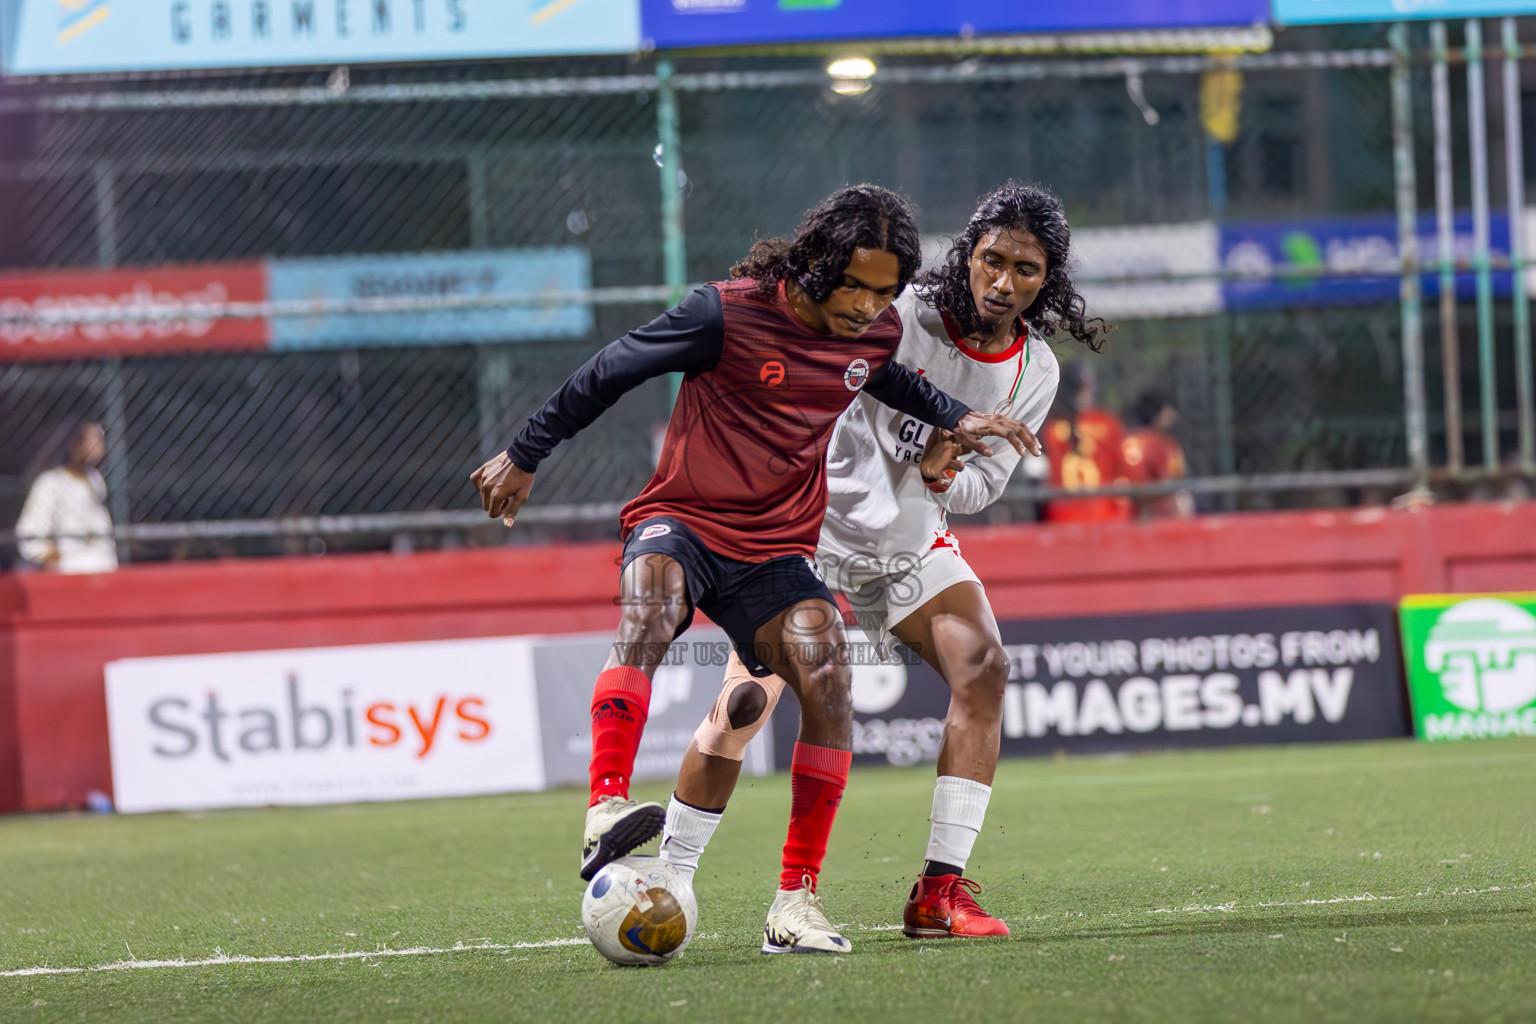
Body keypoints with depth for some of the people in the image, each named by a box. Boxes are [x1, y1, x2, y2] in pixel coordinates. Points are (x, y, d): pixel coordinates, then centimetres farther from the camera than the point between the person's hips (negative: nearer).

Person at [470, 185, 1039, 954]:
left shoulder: (877, 335, 4)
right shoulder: (729, 314, -14)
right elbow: (611, 372, -4)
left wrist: (955, 418, 19)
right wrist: (524, 456, 3)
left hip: (775, 551, 4)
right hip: (682, 523, -4)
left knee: (827, 678, -20)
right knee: (652, 593, -38)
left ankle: (797, 899, -11)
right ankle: (605, 813, -50)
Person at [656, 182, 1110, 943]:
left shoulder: (1033, 372, -3)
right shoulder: (898, 316, -22)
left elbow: (982, 486, 2)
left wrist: (943, 474, -19)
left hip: (913, 540, 5)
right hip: (813, 526, -5)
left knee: (983, 670, -17)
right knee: (743, 707, -15)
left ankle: (939, 893, -13)